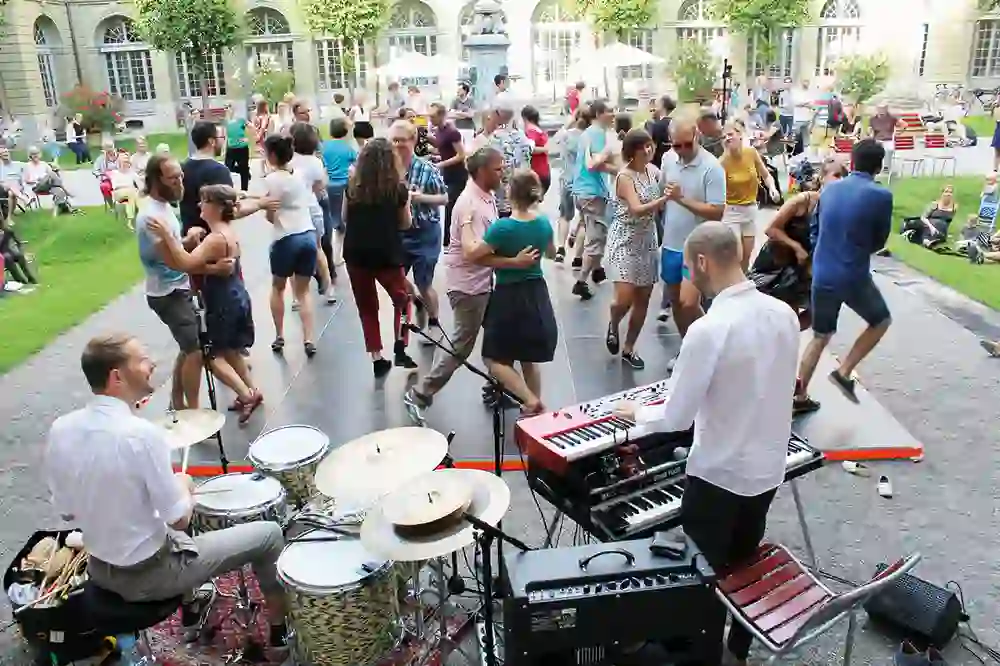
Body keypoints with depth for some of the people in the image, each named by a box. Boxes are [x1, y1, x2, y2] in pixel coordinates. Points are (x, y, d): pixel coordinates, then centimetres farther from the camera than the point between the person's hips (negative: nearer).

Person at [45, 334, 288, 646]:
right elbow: (180, 520, -22)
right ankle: (280, 629, 22)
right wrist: (184, 485, -2)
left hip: (99, 570, 7)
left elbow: (67, 513, 5)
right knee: (269, 533, 6)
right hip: (149, 576, -7)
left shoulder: (60, 429, -8)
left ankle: (191, 608, 48)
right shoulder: (142, 434, -29)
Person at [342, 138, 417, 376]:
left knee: (367, 307, 14)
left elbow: (345, 218, 10)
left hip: (356, 254, 2)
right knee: (402, 299, 21)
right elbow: (405, 224, 4)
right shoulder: (399, 189, -8)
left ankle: (377, 359, 15)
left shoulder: (353, 187, -2)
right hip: (387, 255, -2)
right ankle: (400, 350, 10)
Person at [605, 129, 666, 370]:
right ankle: (613, 325, 20)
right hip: (624, 241, -6)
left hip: (648, 242, 6)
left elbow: (661, 208, 12)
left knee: (643, 299, 8)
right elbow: (636, 210, -26)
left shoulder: (654, 171, 4)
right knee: (624, 299, -15)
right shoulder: (624, 177, -14)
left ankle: (628, 348, 22)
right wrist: (665, 198, -37)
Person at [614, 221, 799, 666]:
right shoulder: (784, 314, -6)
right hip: (768, 468, 7)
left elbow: (676, 418, -20)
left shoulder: (709, 329, -27)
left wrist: (636, 412, -1)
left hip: (718, 474, -7)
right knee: (745, 564, 25)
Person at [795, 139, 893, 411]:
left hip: (822, 276, 5)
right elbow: (880, 241, 1)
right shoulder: (881, 196, -12)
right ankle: (844, 372, 12)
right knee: (881, 321, 22)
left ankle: (799, 396, 20)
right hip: (853, 278, -5)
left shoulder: (828, 190, 3)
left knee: (820, 337, 18)